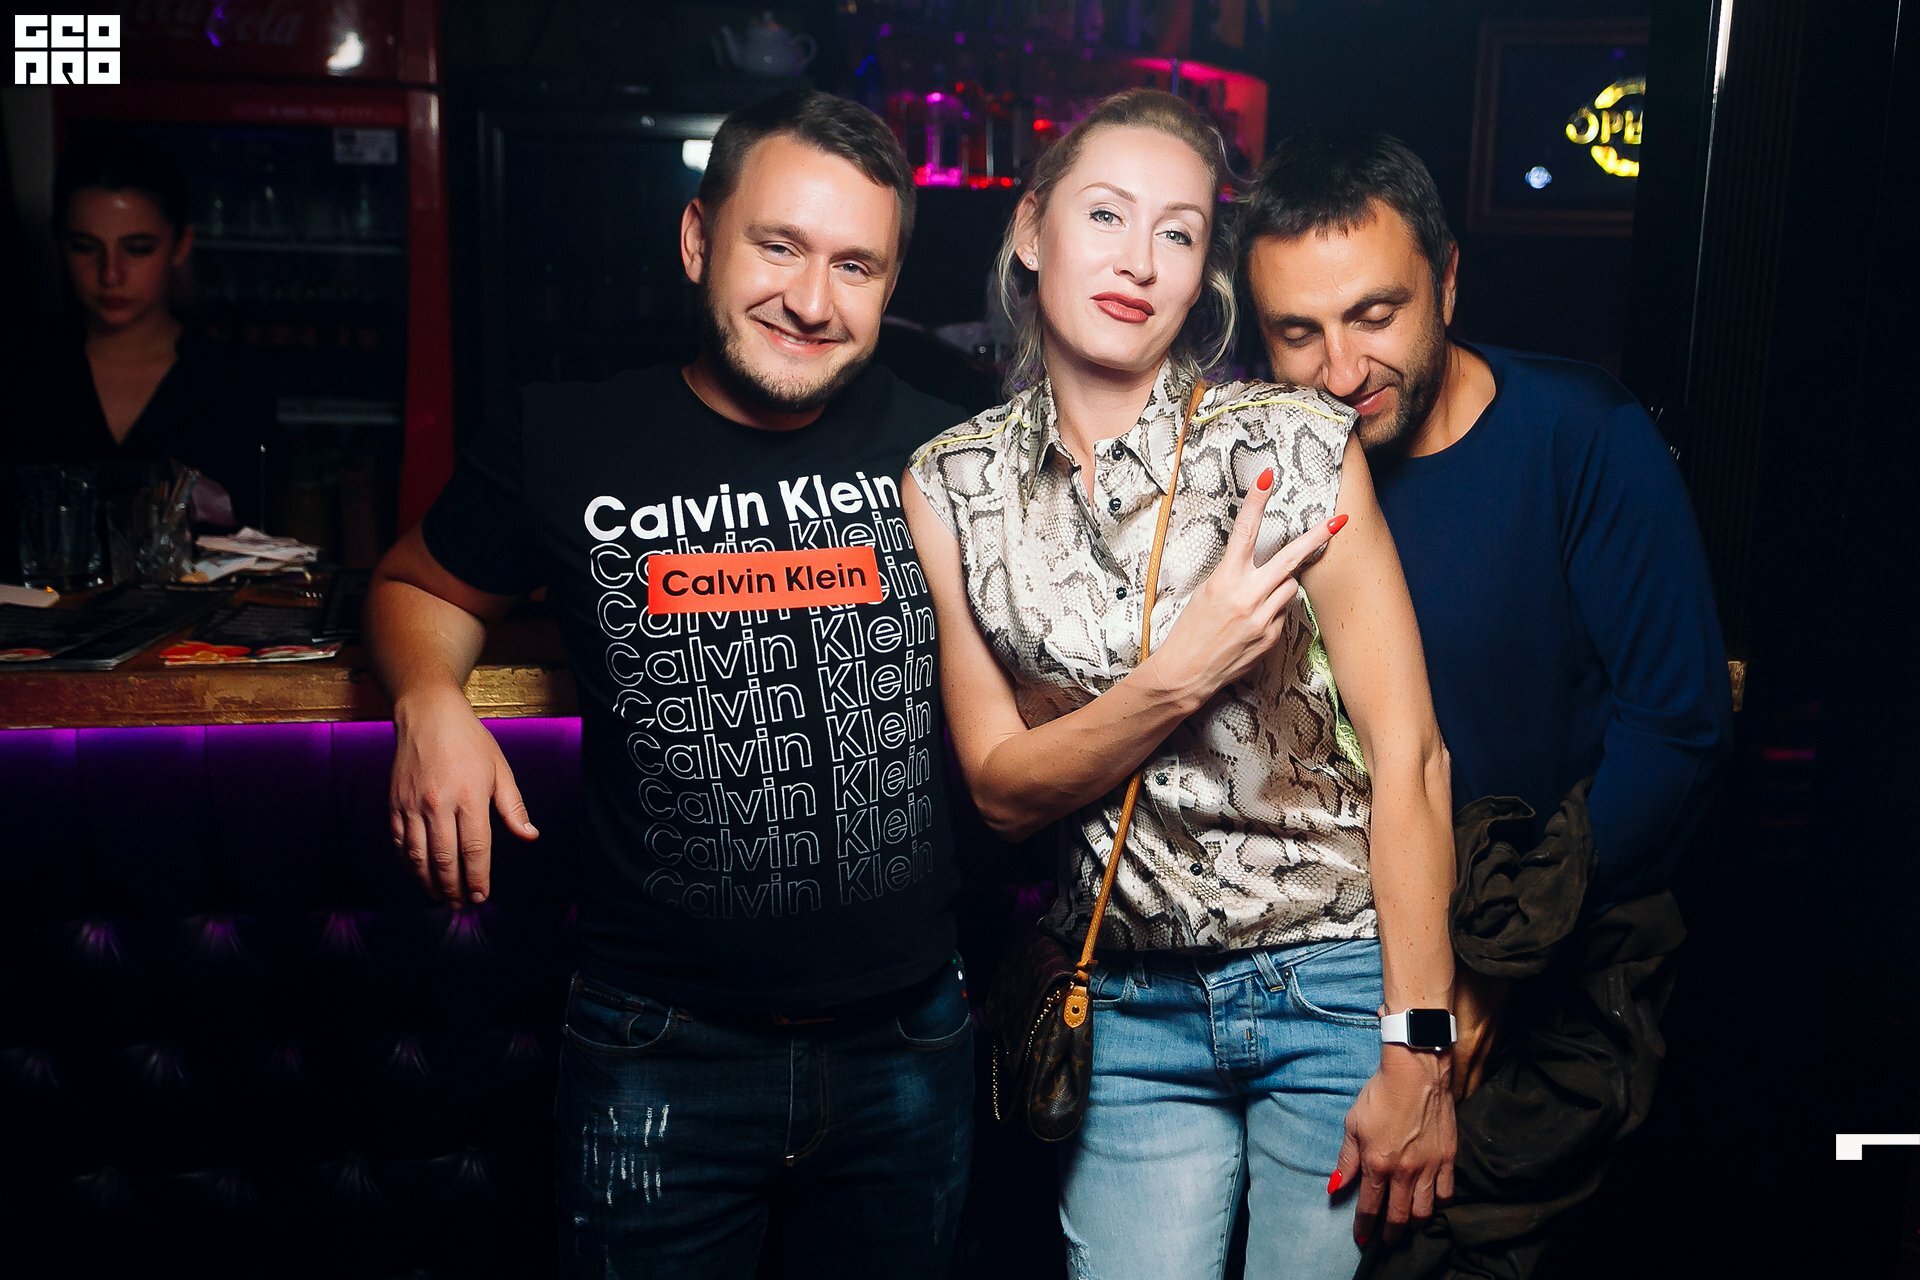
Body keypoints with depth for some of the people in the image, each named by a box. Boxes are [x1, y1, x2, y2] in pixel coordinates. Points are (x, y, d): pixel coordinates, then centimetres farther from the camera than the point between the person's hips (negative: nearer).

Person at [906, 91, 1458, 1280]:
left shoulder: (1298, 445, -11)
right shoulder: (953, 486, -3)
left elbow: (1408, 751, -10)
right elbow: (1002, 789, -3)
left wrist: (1416, 1056, -12)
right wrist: (1180, 675, -20)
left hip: (1338, 987, -1)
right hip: (1134, 1010, 2)